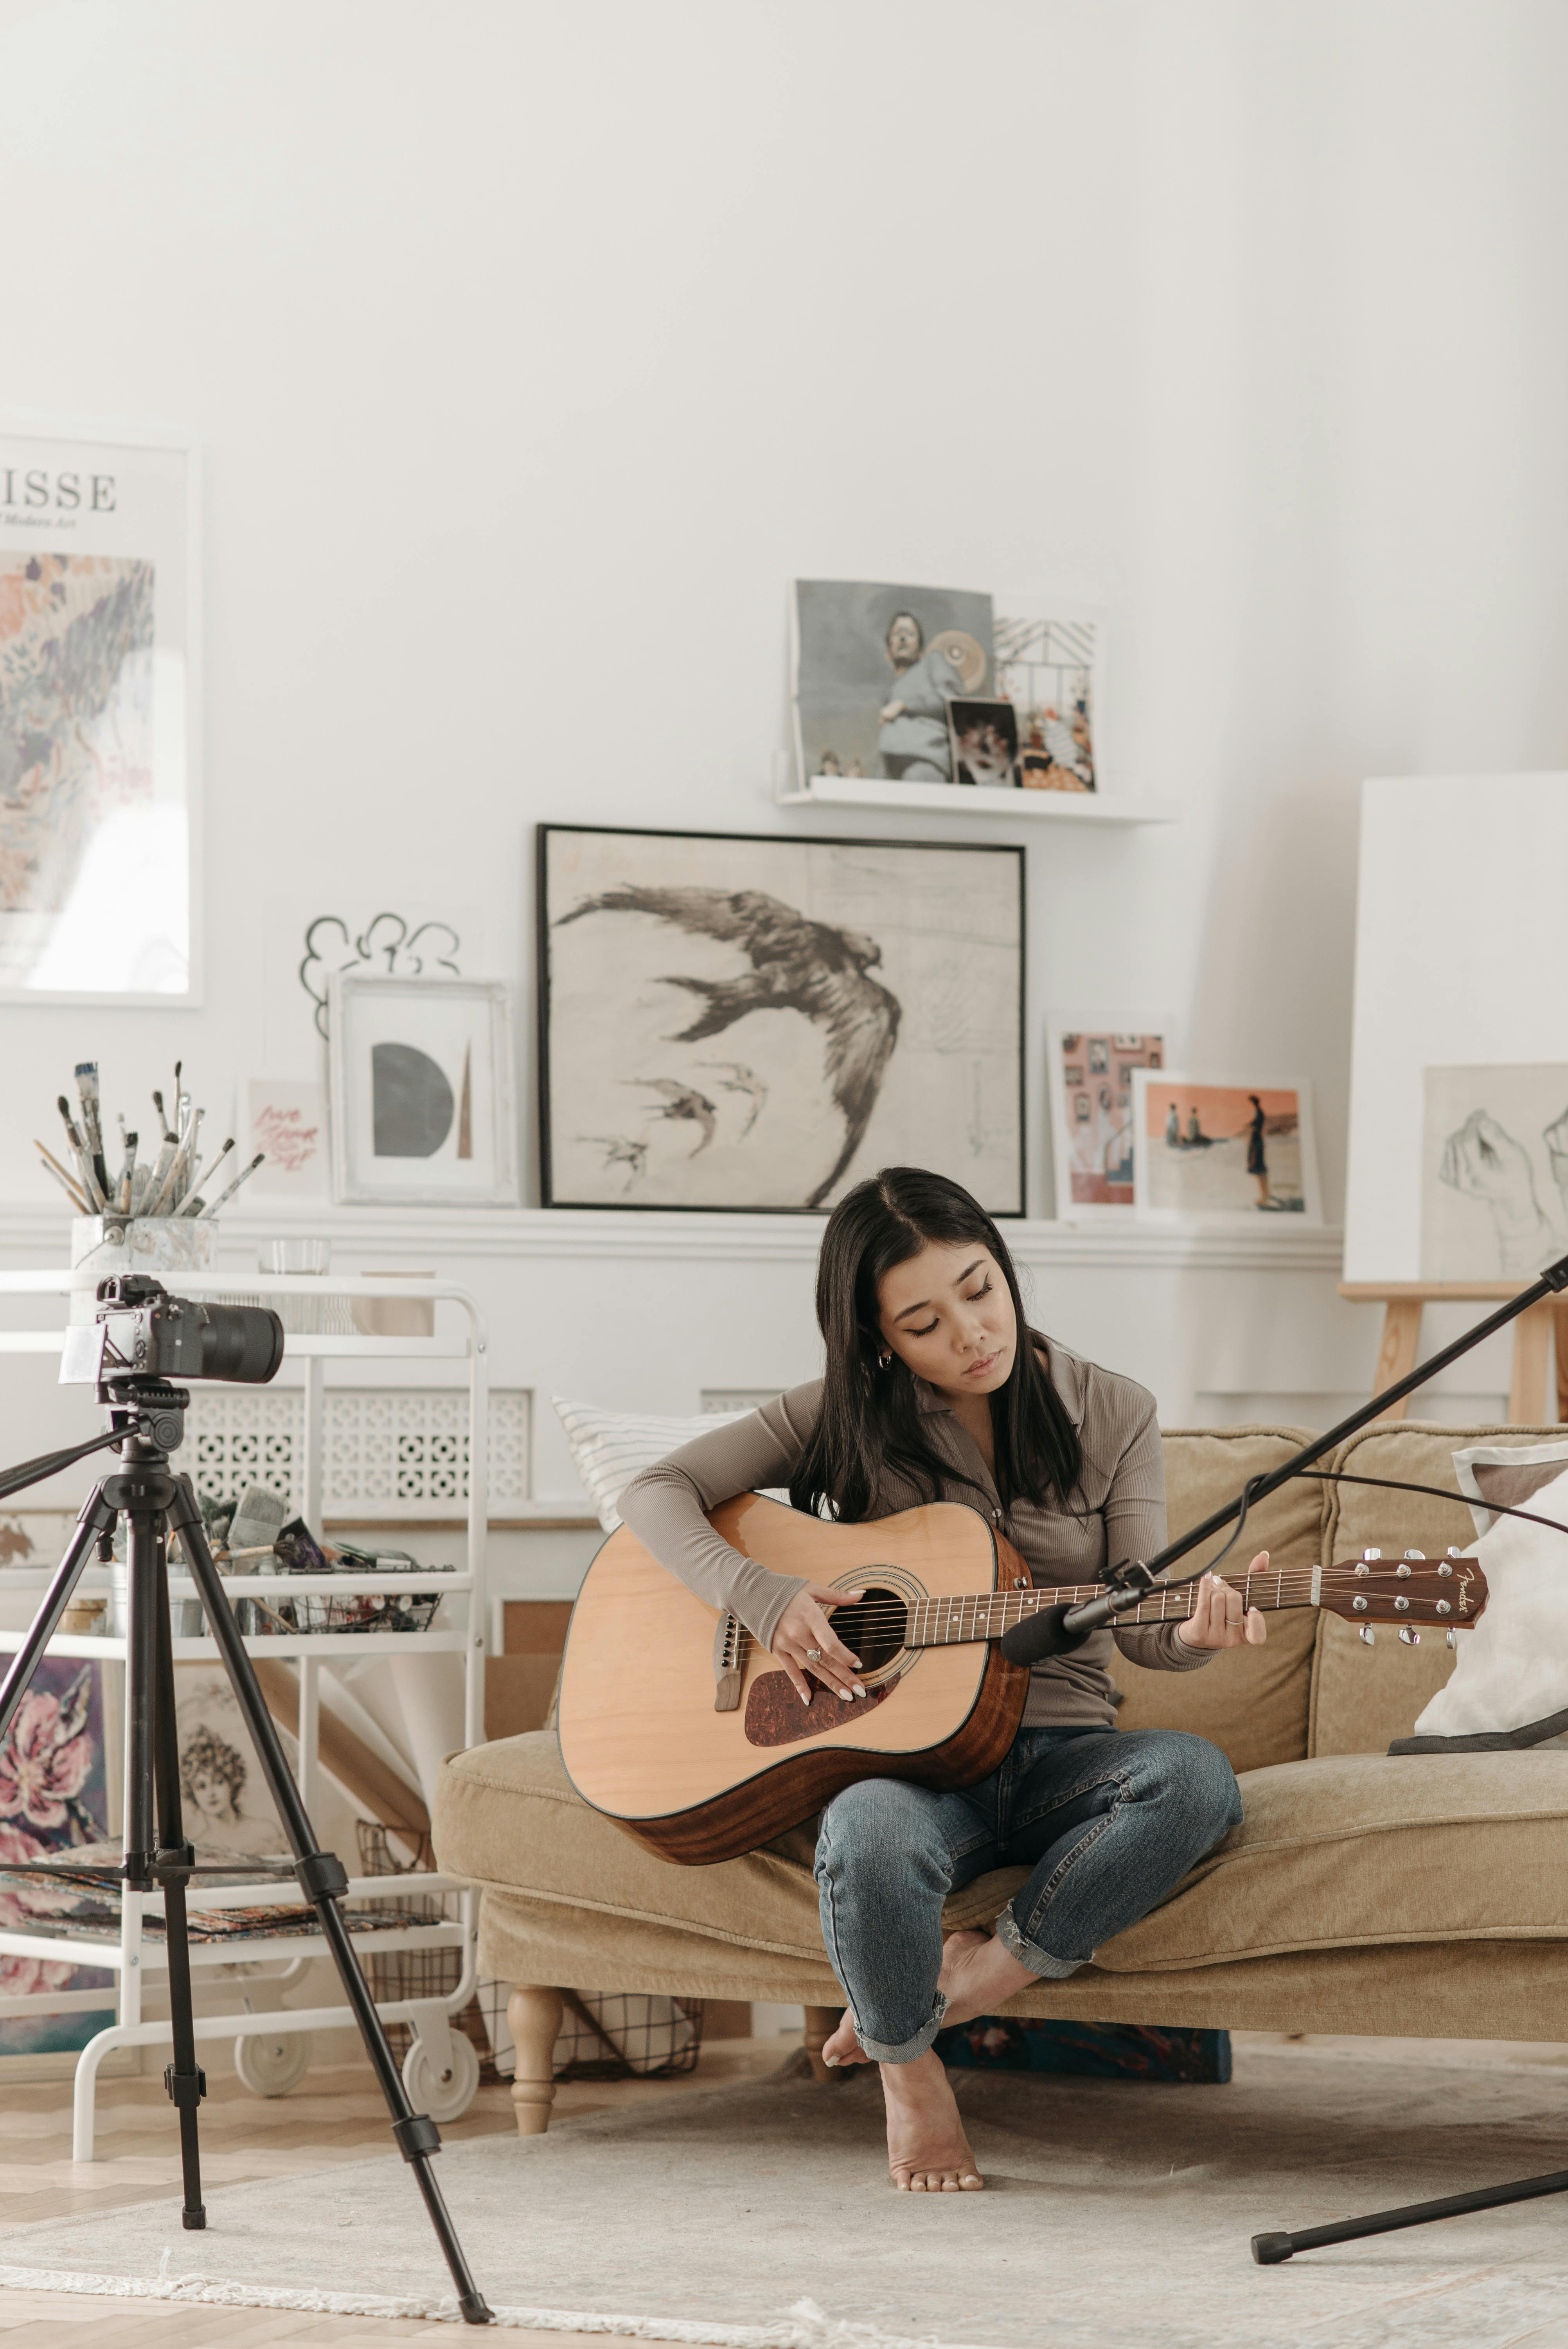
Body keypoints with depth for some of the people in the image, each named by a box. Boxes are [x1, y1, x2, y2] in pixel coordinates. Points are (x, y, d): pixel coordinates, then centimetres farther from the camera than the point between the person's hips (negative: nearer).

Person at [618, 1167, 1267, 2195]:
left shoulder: (1112, 1416, 5)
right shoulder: (847, 1418, 4)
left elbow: (1135, 1618, -2)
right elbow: (656, 1492, 3)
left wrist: (1197, 1630, -26)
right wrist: (765, 1596, -15)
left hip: (1058, 1755, 1)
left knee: (1194, 1777, -34)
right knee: (870, 1835, -39)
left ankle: (983, 1975, -19)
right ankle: (909, 2071, -10)